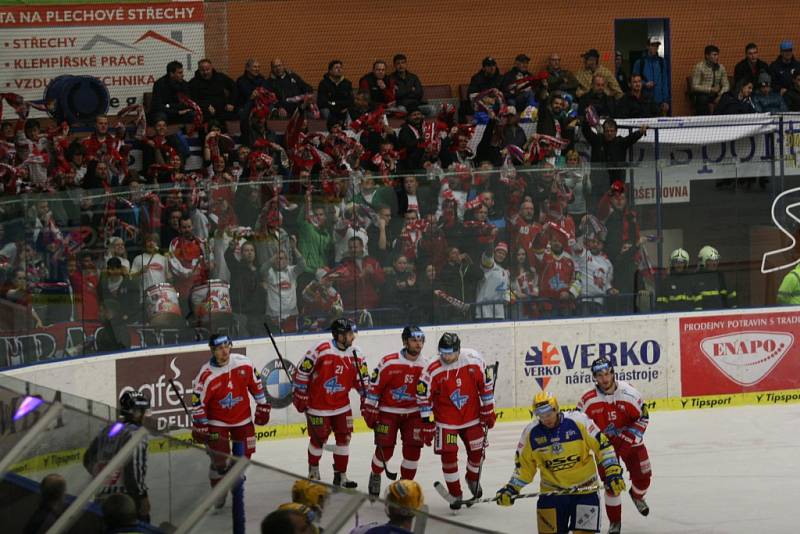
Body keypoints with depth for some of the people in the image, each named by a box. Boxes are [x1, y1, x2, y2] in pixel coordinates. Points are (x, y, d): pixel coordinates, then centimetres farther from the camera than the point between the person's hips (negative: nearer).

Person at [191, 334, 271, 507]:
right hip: (217, 421, -3)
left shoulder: (244, 363, -13)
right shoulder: (206, 375, -22)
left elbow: (256, 383, 3)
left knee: (244, 454, 8)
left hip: (242, 418, 3)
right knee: (219, 459, -7)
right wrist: (200, 427, -12)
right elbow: (198, 402, -15)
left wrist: (262, 406, 6)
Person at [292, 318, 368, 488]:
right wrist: (300, 396, -7)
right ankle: (313, 470, 32)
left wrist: (366, 397, 1)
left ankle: (340, 476, 15)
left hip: (342, 405, 5)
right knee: (318, 439, 7)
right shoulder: (320, 350, -20)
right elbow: (302, 372, -11)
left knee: (344, 438, 3)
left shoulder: (355, 354, -4)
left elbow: (361, 378, 7)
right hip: (318, 405, -5)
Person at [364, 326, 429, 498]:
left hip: (413, 413, 3)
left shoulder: (425, 366, -3)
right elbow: (374, 387, -8)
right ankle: (375, 476, 25)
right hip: (388, 411, -3)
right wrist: (370, 410, -8)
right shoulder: (389, 363, -15)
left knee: (413, 449, -6)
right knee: (385, 449, -5)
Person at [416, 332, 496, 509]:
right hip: (446, 420, -2)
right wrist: (428, 425, -10)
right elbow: (424, 399, -11)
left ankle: (473, 480, 40)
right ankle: (455, 494, 8)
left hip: (472, 416, 2)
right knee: (448, 455, -6)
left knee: (477, 451, 9)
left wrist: (488, 411, 2)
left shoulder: (474, 361, -15)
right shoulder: (432, 371, -19)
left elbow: (486, 385, -2)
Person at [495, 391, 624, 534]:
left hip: (584, 489, -2)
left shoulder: (578, 421, -14)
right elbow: (524, 465, 5)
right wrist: (511, 488, -3)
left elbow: (602, 445, -8)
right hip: (552, 491, 2)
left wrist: (613, 472, -15)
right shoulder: (531, 433, -6)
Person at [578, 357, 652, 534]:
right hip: (604, 443, -1)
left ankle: (637, 495, 42)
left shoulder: (628, 393, -20)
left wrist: (629, 439, -19)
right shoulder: (588, 400, -19)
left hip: (629, 441, 1)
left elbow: (642, 418, -10)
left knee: (642, 478, 4)